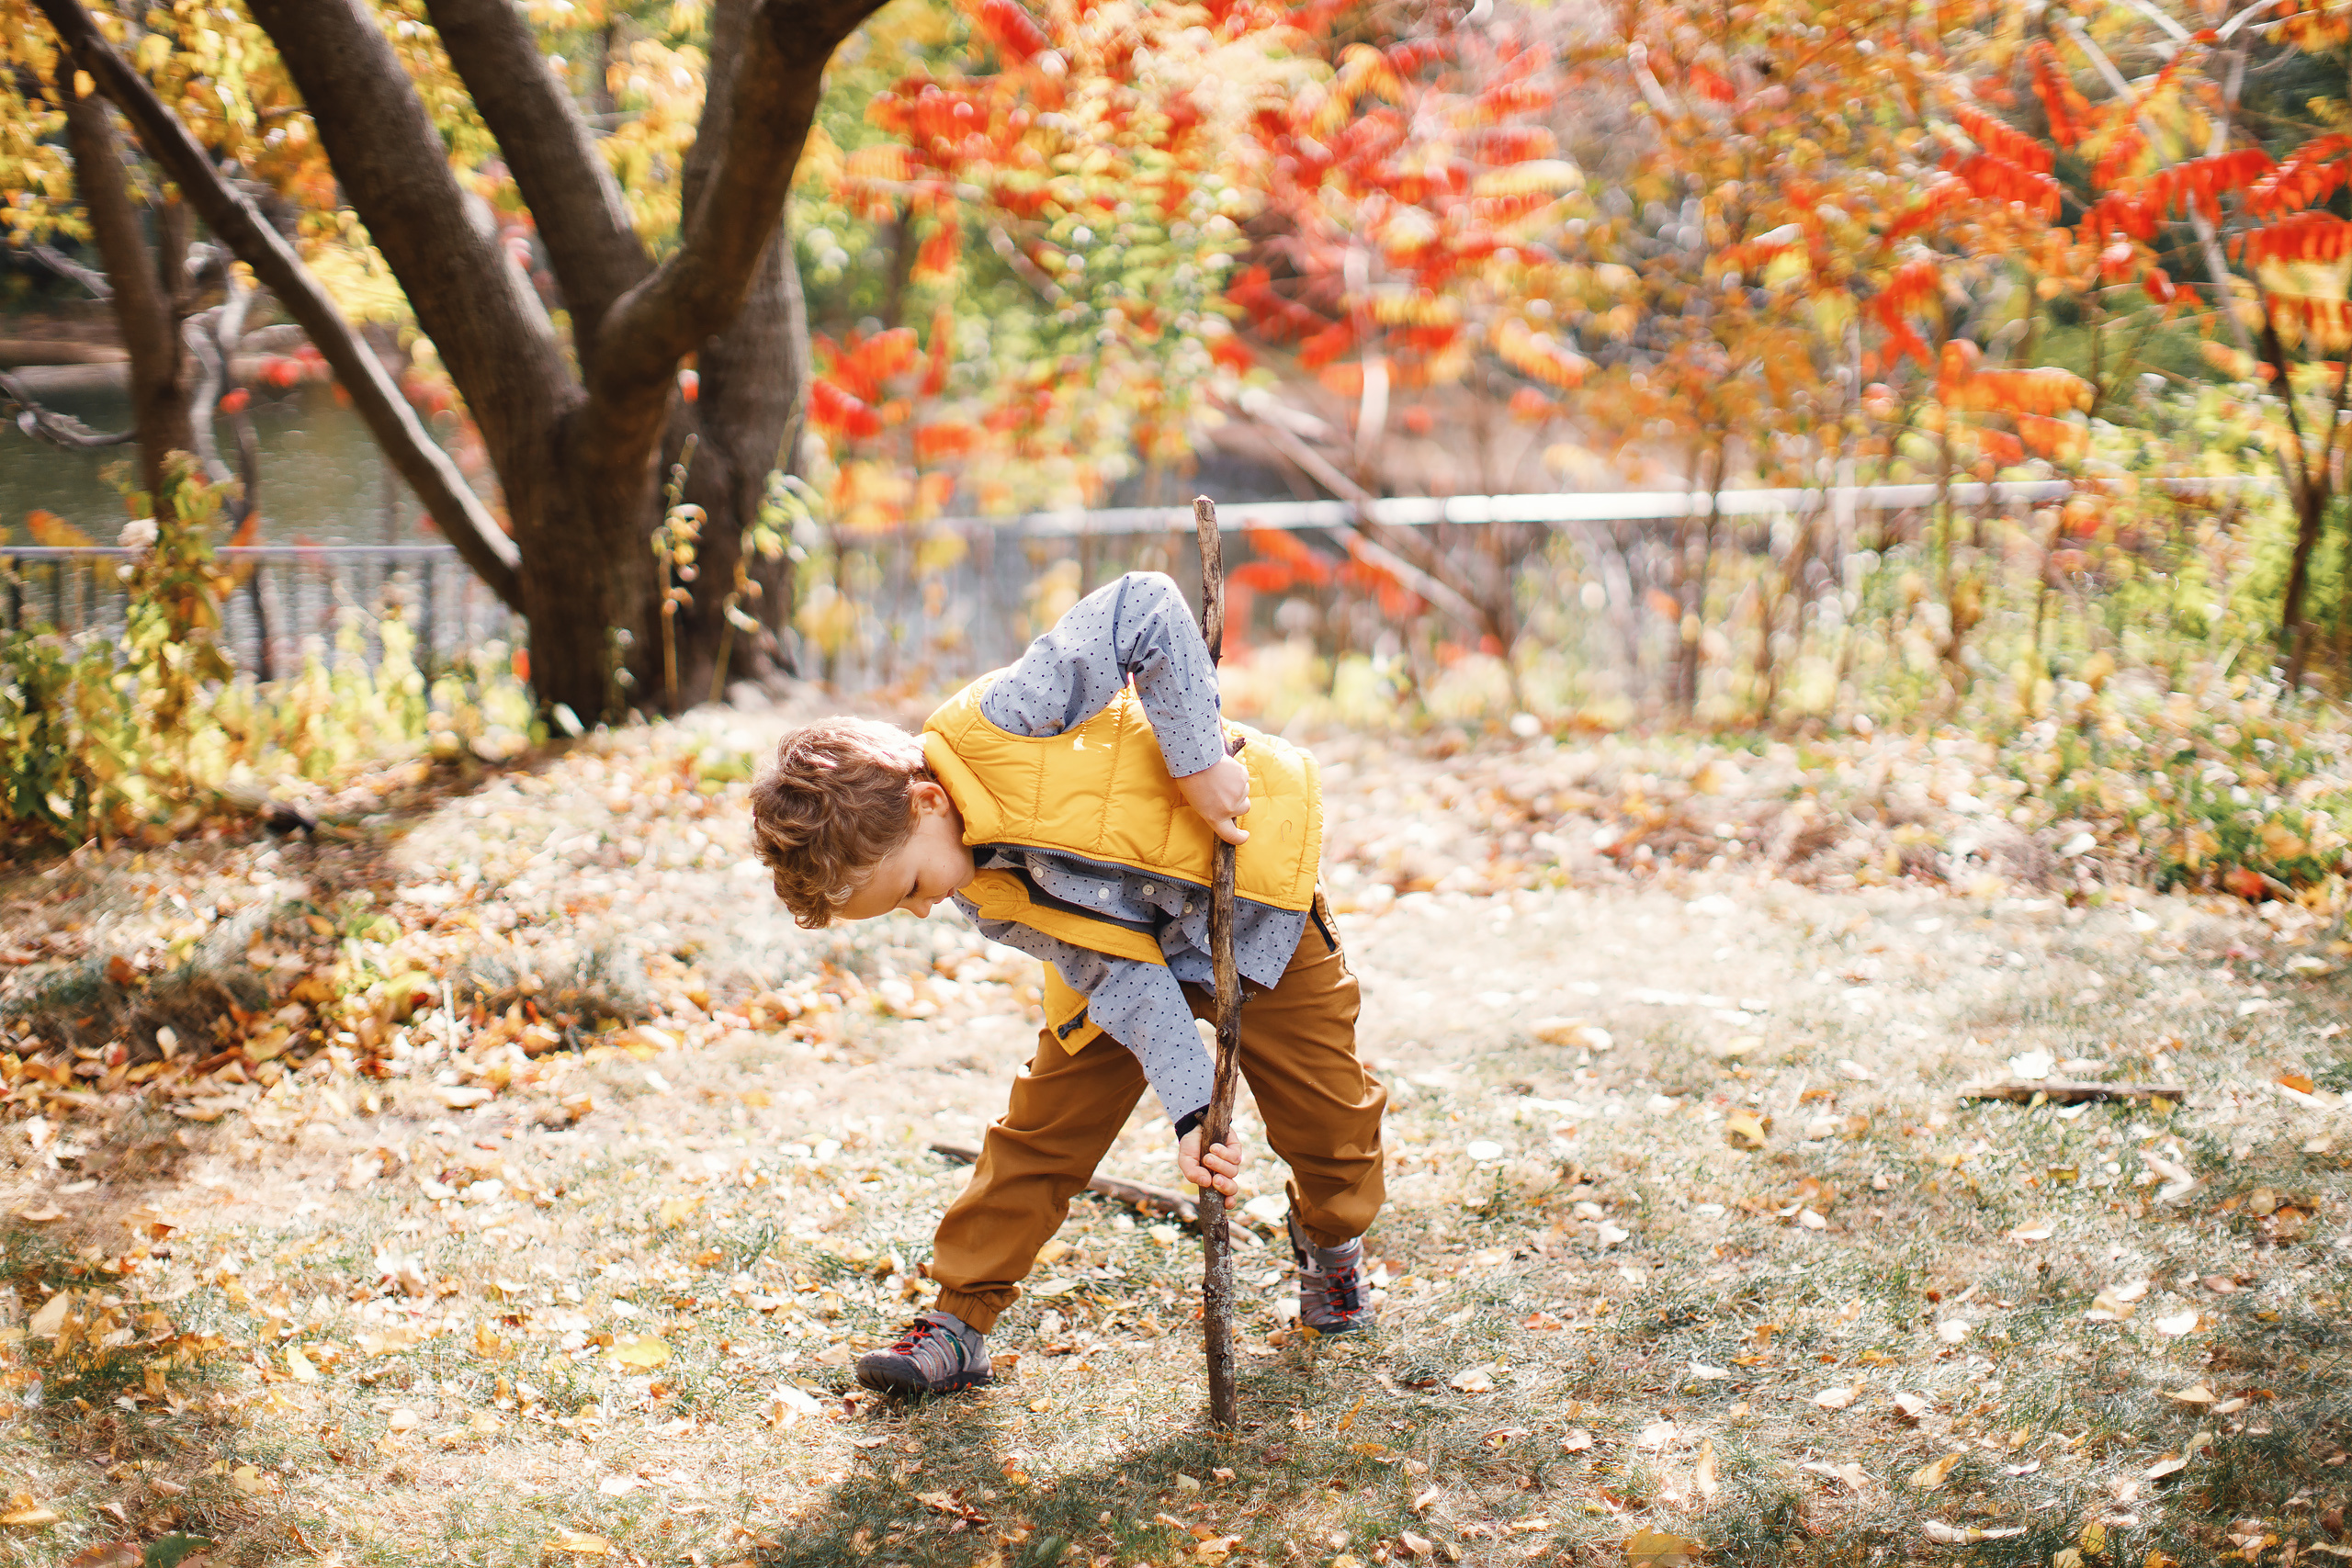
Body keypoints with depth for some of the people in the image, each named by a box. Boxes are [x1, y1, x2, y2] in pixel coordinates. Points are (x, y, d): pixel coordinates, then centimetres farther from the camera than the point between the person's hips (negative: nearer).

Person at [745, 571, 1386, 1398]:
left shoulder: (998, 722, -34)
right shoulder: (983, 895, -15)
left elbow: (1148, 610, -35)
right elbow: (1119, 979, -16)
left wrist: (1199, 758, -35)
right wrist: (1189, 1105, -24)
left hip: (1252, 894, -4)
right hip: (1137, 946, 4)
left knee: (1325, 1106, 6)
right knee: (1043, 1124, -3)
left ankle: (1332, 1246, 36)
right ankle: (960, 1317, 6)